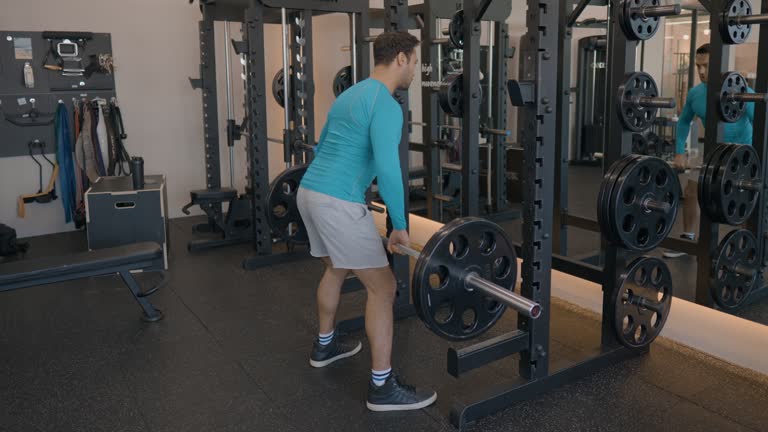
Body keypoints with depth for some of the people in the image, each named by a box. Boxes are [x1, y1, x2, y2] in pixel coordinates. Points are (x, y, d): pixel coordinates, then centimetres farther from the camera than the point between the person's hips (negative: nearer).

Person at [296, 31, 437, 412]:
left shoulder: (349, 95, 19)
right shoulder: (385, 104, -12)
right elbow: (387, 168, -24)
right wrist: (400, 226, -16)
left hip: (308, 191, 10)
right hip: (337, 202, -10)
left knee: (336, 268, 30)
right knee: (382, 287, -3)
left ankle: (324, 346, 46)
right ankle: (383, 387, 4)